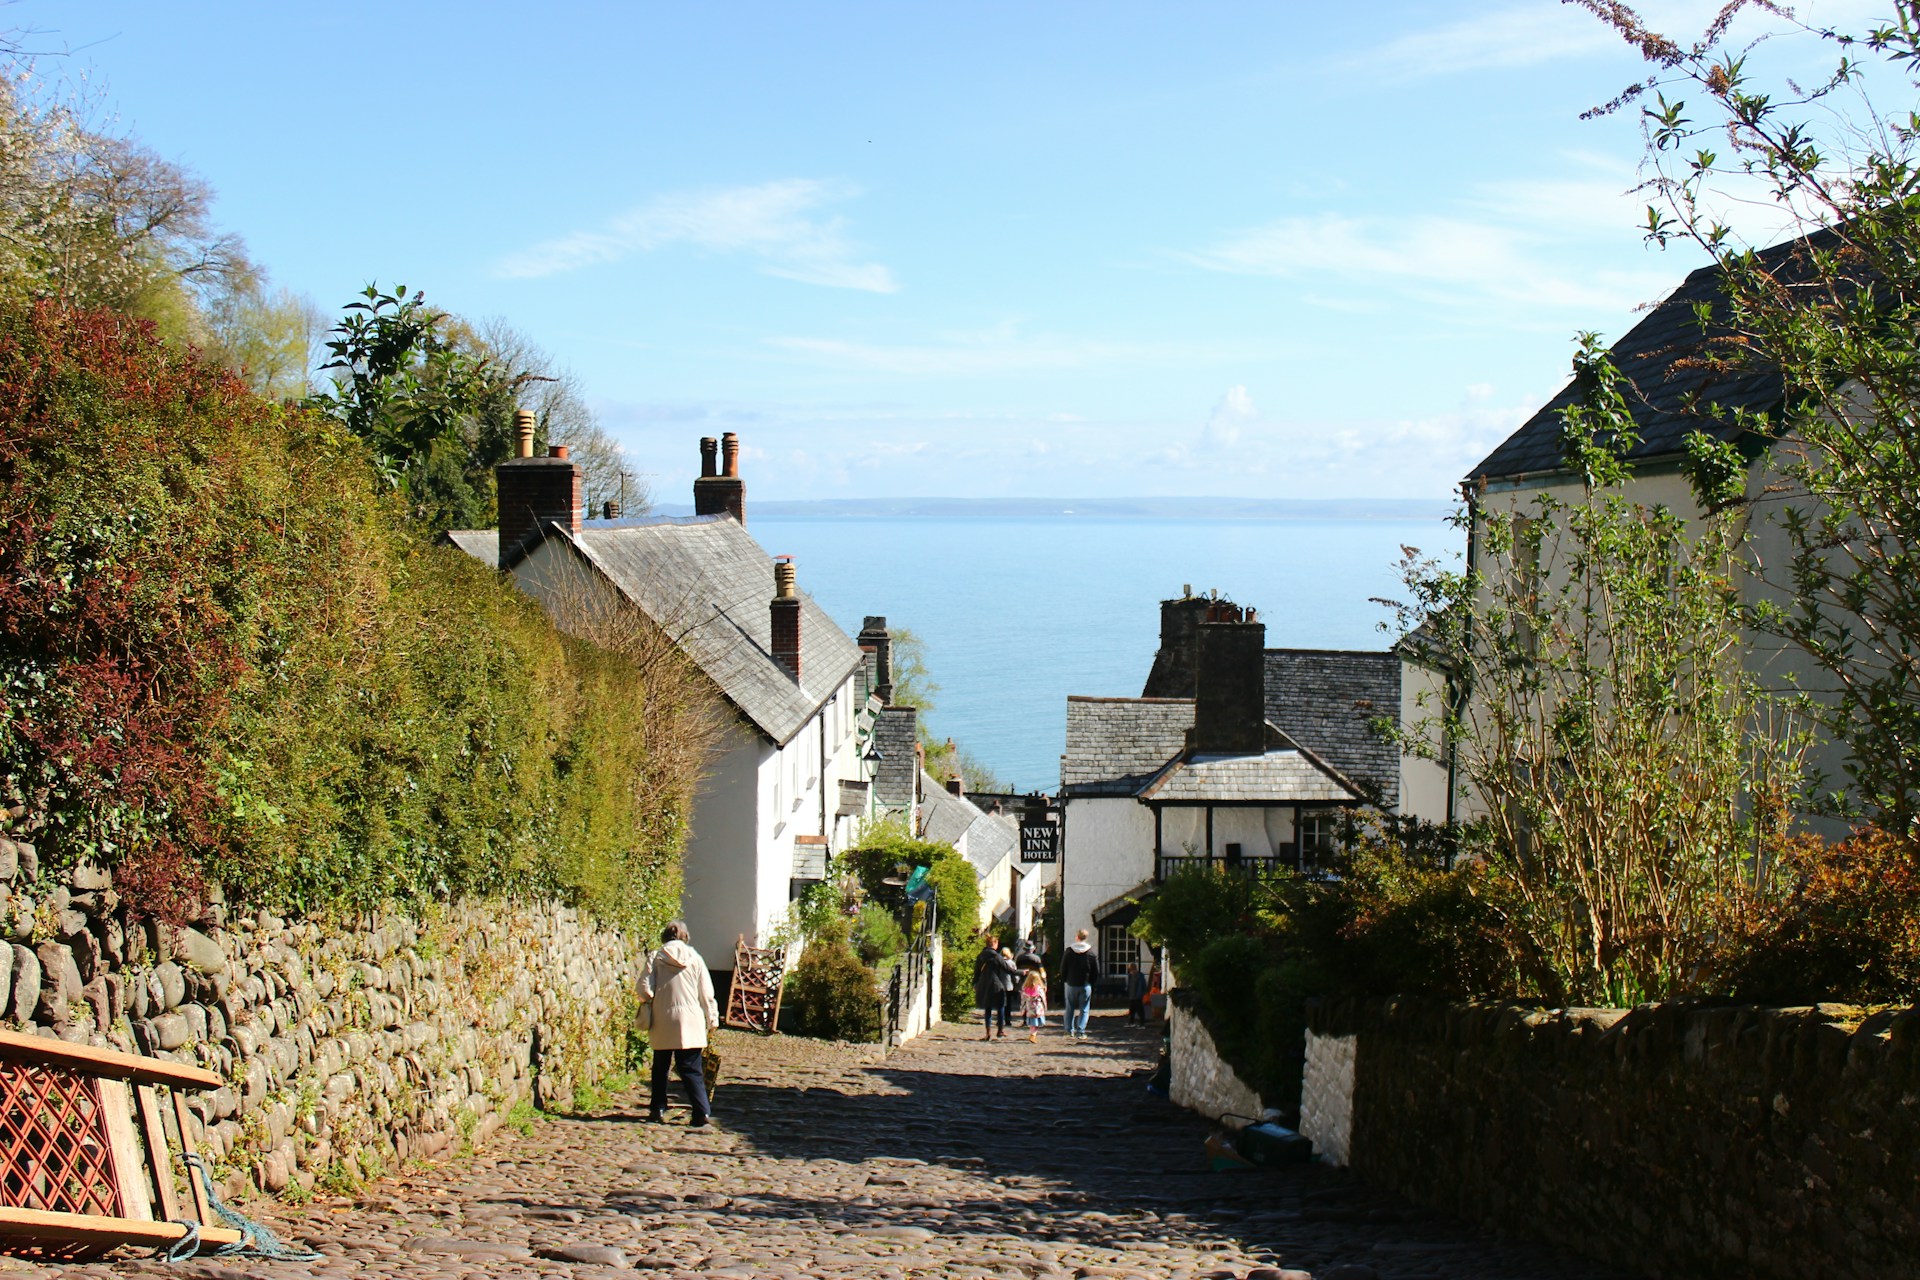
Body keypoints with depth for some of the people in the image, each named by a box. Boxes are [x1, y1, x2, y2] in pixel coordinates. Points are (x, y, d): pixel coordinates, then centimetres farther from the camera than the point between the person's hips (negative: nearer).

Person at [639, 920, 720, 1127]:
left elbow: (645, 991, -9)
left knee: (660, 1067, 17)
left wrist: (652, 1000, 13)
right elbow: (706, 993, 1)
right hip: (690, 1023, 0)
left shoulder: (656, 958, -3)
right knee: (692, 1069, 0)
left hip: (662, 1023, 0)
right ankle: (703, 1112, -11)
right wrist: (712, 1019, 10)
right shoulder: (694, 958, 0)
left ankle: (658, 1109, 19)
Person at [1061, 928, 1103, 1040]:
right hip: (1085, 985, -1)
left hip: (1071, 984, 1)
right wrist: (1092, 981, 11)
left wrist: (1064, 980, 13)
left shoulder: (1069, 951, -4)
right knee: (1084, 1009, 3)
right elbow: (1096, 971, 0)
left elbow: (1063, 968, 1)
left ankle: (1070, 1030, 15)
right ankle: (1080, 1032, -4)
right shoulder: (1091, 953, -3)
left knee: (1070, 1008, 13)